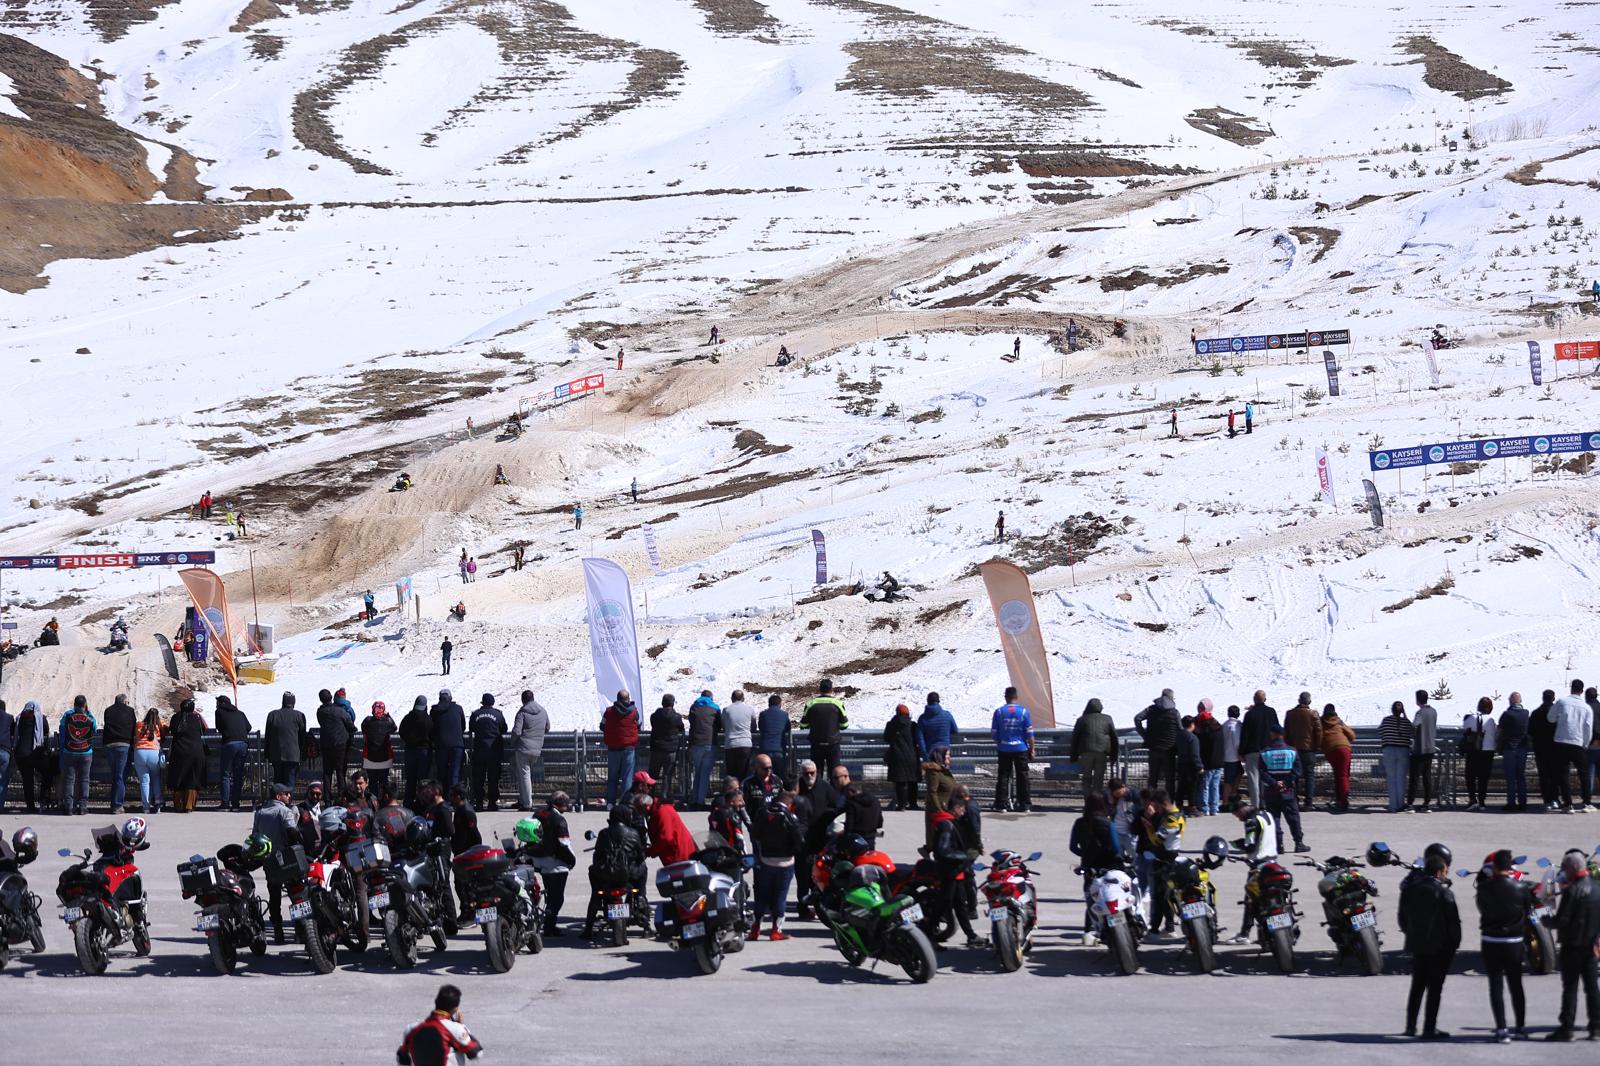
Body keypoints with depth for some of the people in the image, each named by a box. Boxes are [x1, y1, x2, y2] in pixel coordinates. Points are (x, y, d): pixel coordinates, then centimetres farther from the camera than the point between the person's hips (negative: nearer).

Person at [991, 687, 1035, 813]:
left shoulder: (999, 712, -2)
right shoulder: (1023, 711, -4)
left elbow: (993, 732, 2)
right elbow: (1029, 733, -3)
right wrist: (1032, 749, 5)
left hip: (1004, 749, 1)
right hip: (1021, 749, -1)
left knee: (1003, 776, 6)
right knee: (1022, 776, 6)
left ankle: (1001, 804, 3)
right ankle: (1025, 804, 7)